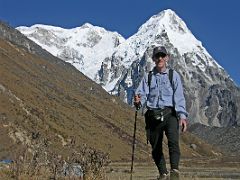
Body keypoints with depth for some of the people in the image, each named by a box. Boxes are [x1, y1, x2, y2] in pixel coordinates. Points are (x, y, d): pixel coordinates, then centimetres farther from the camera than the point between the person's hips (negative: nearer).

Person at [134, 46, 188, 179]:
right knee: (156, 148, 8)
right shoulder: (148, 77, 13)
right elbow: (142, 94, 4)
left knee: (173, 141, -25)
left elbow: (179, 97, -1)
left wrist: (182, 115, -13)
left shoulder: (173, 75, 7)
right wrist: (138, 101, -20)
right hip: (153, 115, 3)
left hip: (169, 114, -2)